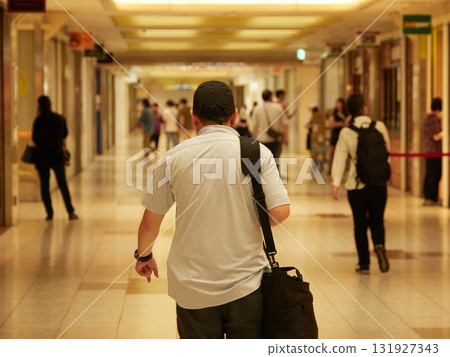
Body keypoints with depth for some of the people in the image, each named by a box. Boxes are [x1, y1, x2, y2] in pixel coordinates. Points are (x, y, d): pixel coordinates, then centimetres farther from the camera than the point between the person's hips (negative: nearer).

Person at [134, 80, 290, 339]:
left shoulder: (175, 157, -2)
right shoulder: (258, 153, -5)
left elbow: (151, 220, 4)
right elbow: (280, 211, -9)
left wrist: (144, 255, 23)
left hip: (192, 286, 0)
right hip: (246, 285, 0)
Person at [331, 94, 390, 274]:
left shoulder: (346, 132, -6)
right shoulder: (380, 127, -2)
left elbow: (340, 158, -11)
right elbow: (387, 152, 9)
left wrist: (336, 183, -13)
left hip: (357, 185, -1)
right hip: (379, 184, 1)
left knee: (360, 225, 11)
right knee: (377, 221, 15)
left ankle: (364, 263, 13)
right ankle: (379, 245, -14)